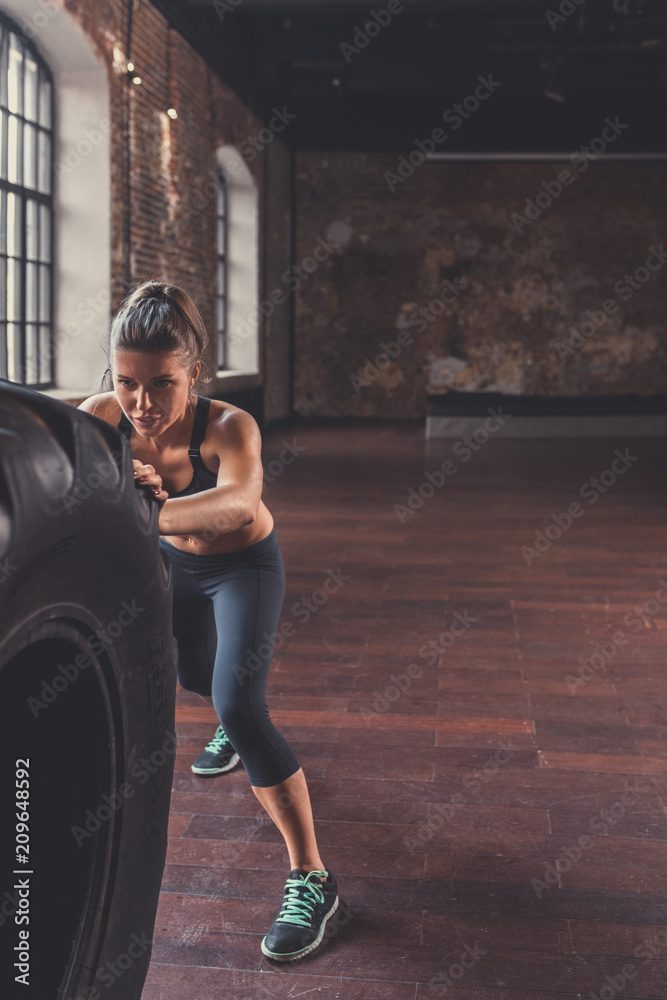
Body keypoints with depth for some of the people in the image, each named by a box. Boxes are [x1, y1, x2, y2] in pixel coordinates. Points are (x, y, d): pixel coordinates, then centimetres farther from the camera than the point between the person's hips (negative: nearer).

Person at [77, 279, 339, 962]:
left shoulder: (227, 427, -39)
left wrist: (152, 510, -78)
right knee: (192, 674, 27)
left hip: (244, 565, -5)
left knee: (238, 703, -22)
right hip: (174, 560, 5)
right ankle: (231, 731, 66)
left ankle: (311, 880, -11)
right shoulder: (101, 417, -27)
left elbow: (239, 500, -59)